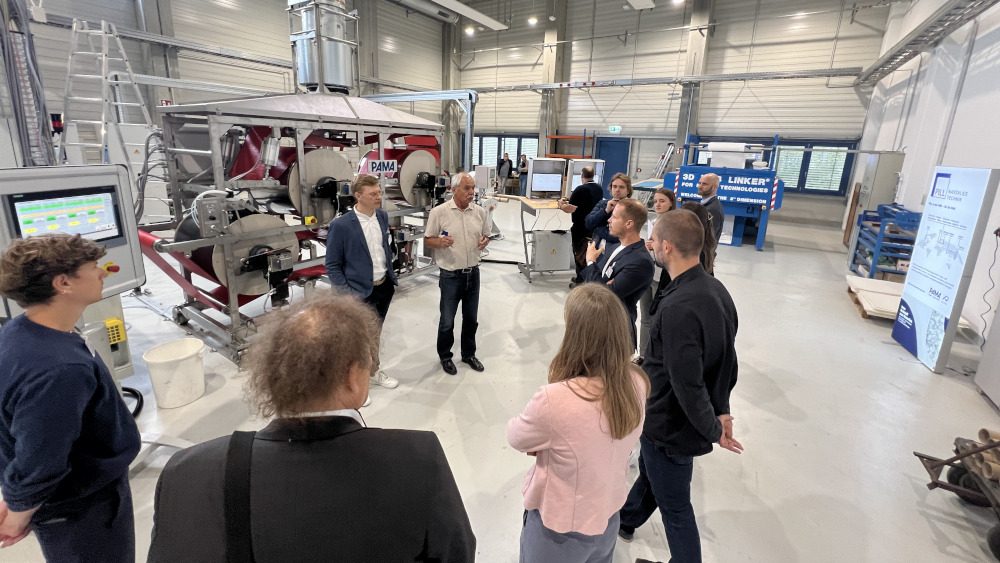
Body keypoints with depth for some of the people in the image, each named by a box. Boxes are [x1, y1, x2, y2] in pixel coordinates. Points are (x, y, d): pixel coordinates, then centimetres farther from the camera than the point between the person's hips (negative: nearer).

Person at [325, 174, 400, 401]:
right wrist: (346, 294, -15)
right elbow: (332, 265, -12)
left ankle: (373, 371, 43)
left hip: (384, 287, 6)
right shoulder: (340, 225, -18)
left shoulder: (382, 216, 0)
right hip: (360, 292, -6)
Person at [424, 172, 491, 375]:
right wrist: (440, 242, -26)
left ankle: (468, 354, 35)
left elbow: (486, 236, 13)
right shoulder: (439, 212, -11)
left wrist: (485, 241, -11)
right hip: (451, 275, -4)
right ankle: (445, 356, 28)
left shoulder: (480, 212, 1)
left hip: (473, 273, 4)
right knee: (447, 320, 8)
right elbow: (427, 240, -5)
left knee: (471, 318, 16)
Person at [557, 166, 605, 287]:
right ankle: (582, 277, 30)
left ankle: (581, 282, 11)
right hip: (594, 227, 7)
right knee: (589, 254, 18)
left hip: (581, 228, -7)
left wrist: (561, 205, 1)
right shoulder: (600, 189, 5)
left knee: (580, 254, 4)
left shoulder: (580, 189, -18)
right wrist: (570, 201, 23)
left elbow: (570, 209, -20)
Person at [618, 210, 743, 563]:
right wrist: (721, 409, 9)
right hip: (684, 419, 9)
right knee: (649, 473, 31)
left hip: (671, 424, -9)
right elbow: (726, 358, 5)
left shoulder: (679, 308, -34)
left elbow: (687, 384, -28)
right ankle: (625, 520, 56)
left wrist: (712, 429, -12)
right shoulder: (716, 289, -4)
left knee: (674, 505, 13)